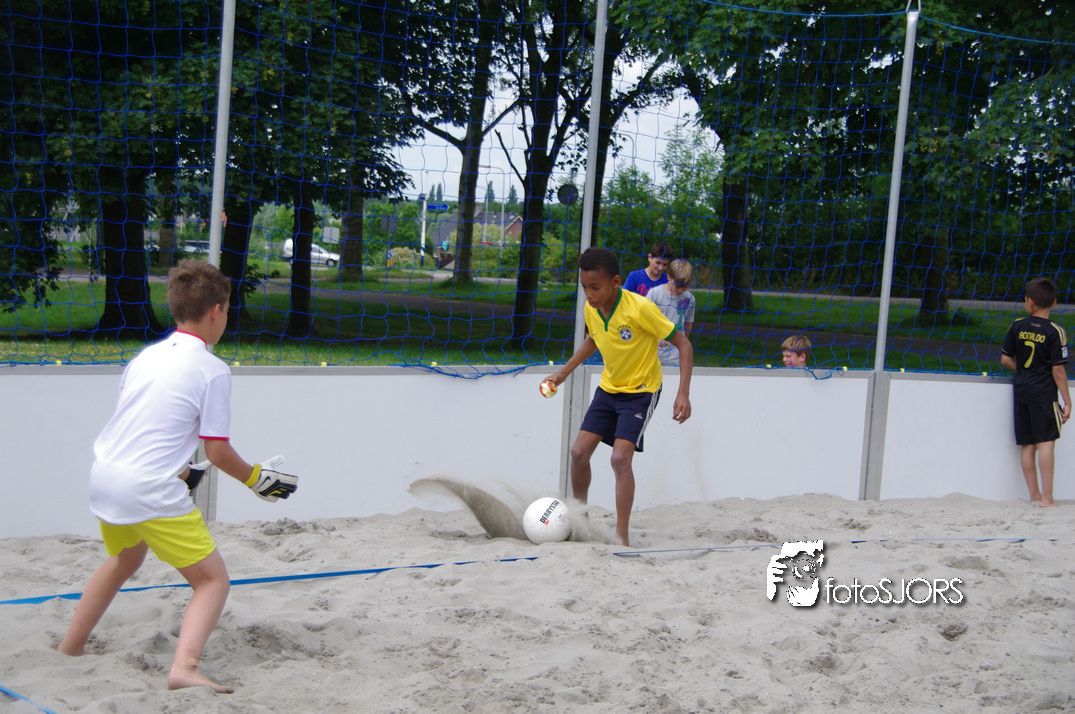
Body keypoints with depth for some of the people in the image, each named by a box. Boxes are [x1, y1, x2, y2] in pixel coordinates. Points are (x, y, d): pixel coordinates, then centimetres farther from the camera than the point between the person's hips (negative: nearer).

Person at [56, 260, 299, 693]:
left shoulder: (146, 356, 12)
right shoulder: (212, 370, -8)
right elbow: (217, 452, -7)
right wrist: (256, 479, 10)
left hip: (104, 477, 8)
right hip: (151, 492, -8)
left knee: (126, 558, 34)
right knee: (213, 580, 2)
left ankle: (70, 647, 46)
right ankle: (184, 667, -19)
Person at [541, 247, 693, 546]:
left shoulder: (640, 308, -27)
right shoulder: (590, 309, -8)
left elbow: (683, 344, -20)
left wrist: (683, 394, -28)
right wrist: (564, 371, 13)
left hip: (641, 390, -6)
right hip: (608, 388, 6)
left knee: (620, 458, -20)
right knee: (579, 452, 0)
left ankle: (621, 536, -13)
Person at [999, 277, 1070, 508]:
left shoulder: (1017, 326, 3)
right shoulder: (1055, 332, -8)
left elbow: (1005, 360, 6)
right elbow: (1058, 370, -10)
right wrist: (1067, 402, -4)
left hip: (1021, 391, 5)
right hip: (1044, 393, -5)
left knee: (1027, 444, 9)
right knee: (1046, 442, -7)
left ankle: (1034, 494, 15)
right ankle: (1047, 498, -12)